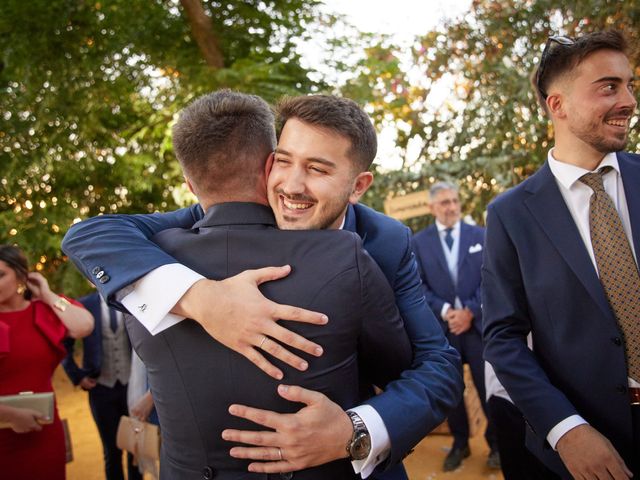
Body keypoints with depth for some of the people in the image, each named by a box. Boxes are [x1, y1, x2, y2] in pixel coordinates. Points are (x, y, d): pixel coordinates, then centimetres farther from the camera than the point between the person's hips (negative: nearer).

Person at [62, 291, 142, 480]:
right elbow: (64, 344, 7)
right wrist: (77, 376, 1)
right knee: (112, 451, 10)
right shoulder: (85, 305, -3)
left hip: (133, 385, 0)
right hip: (101, 387, 0)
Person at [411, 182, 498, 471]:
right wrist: (445, 311, -13)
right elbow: (418, 285, 0)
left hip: (478, 323, 0)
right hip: (441, 326, 1)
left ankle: (496, 442, 23)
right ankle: (459, 443, 26)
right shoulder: (418, 242, 5)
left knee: (487, 386, 4)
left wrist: (470, 311, -12)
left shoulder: (480, 235, 6)